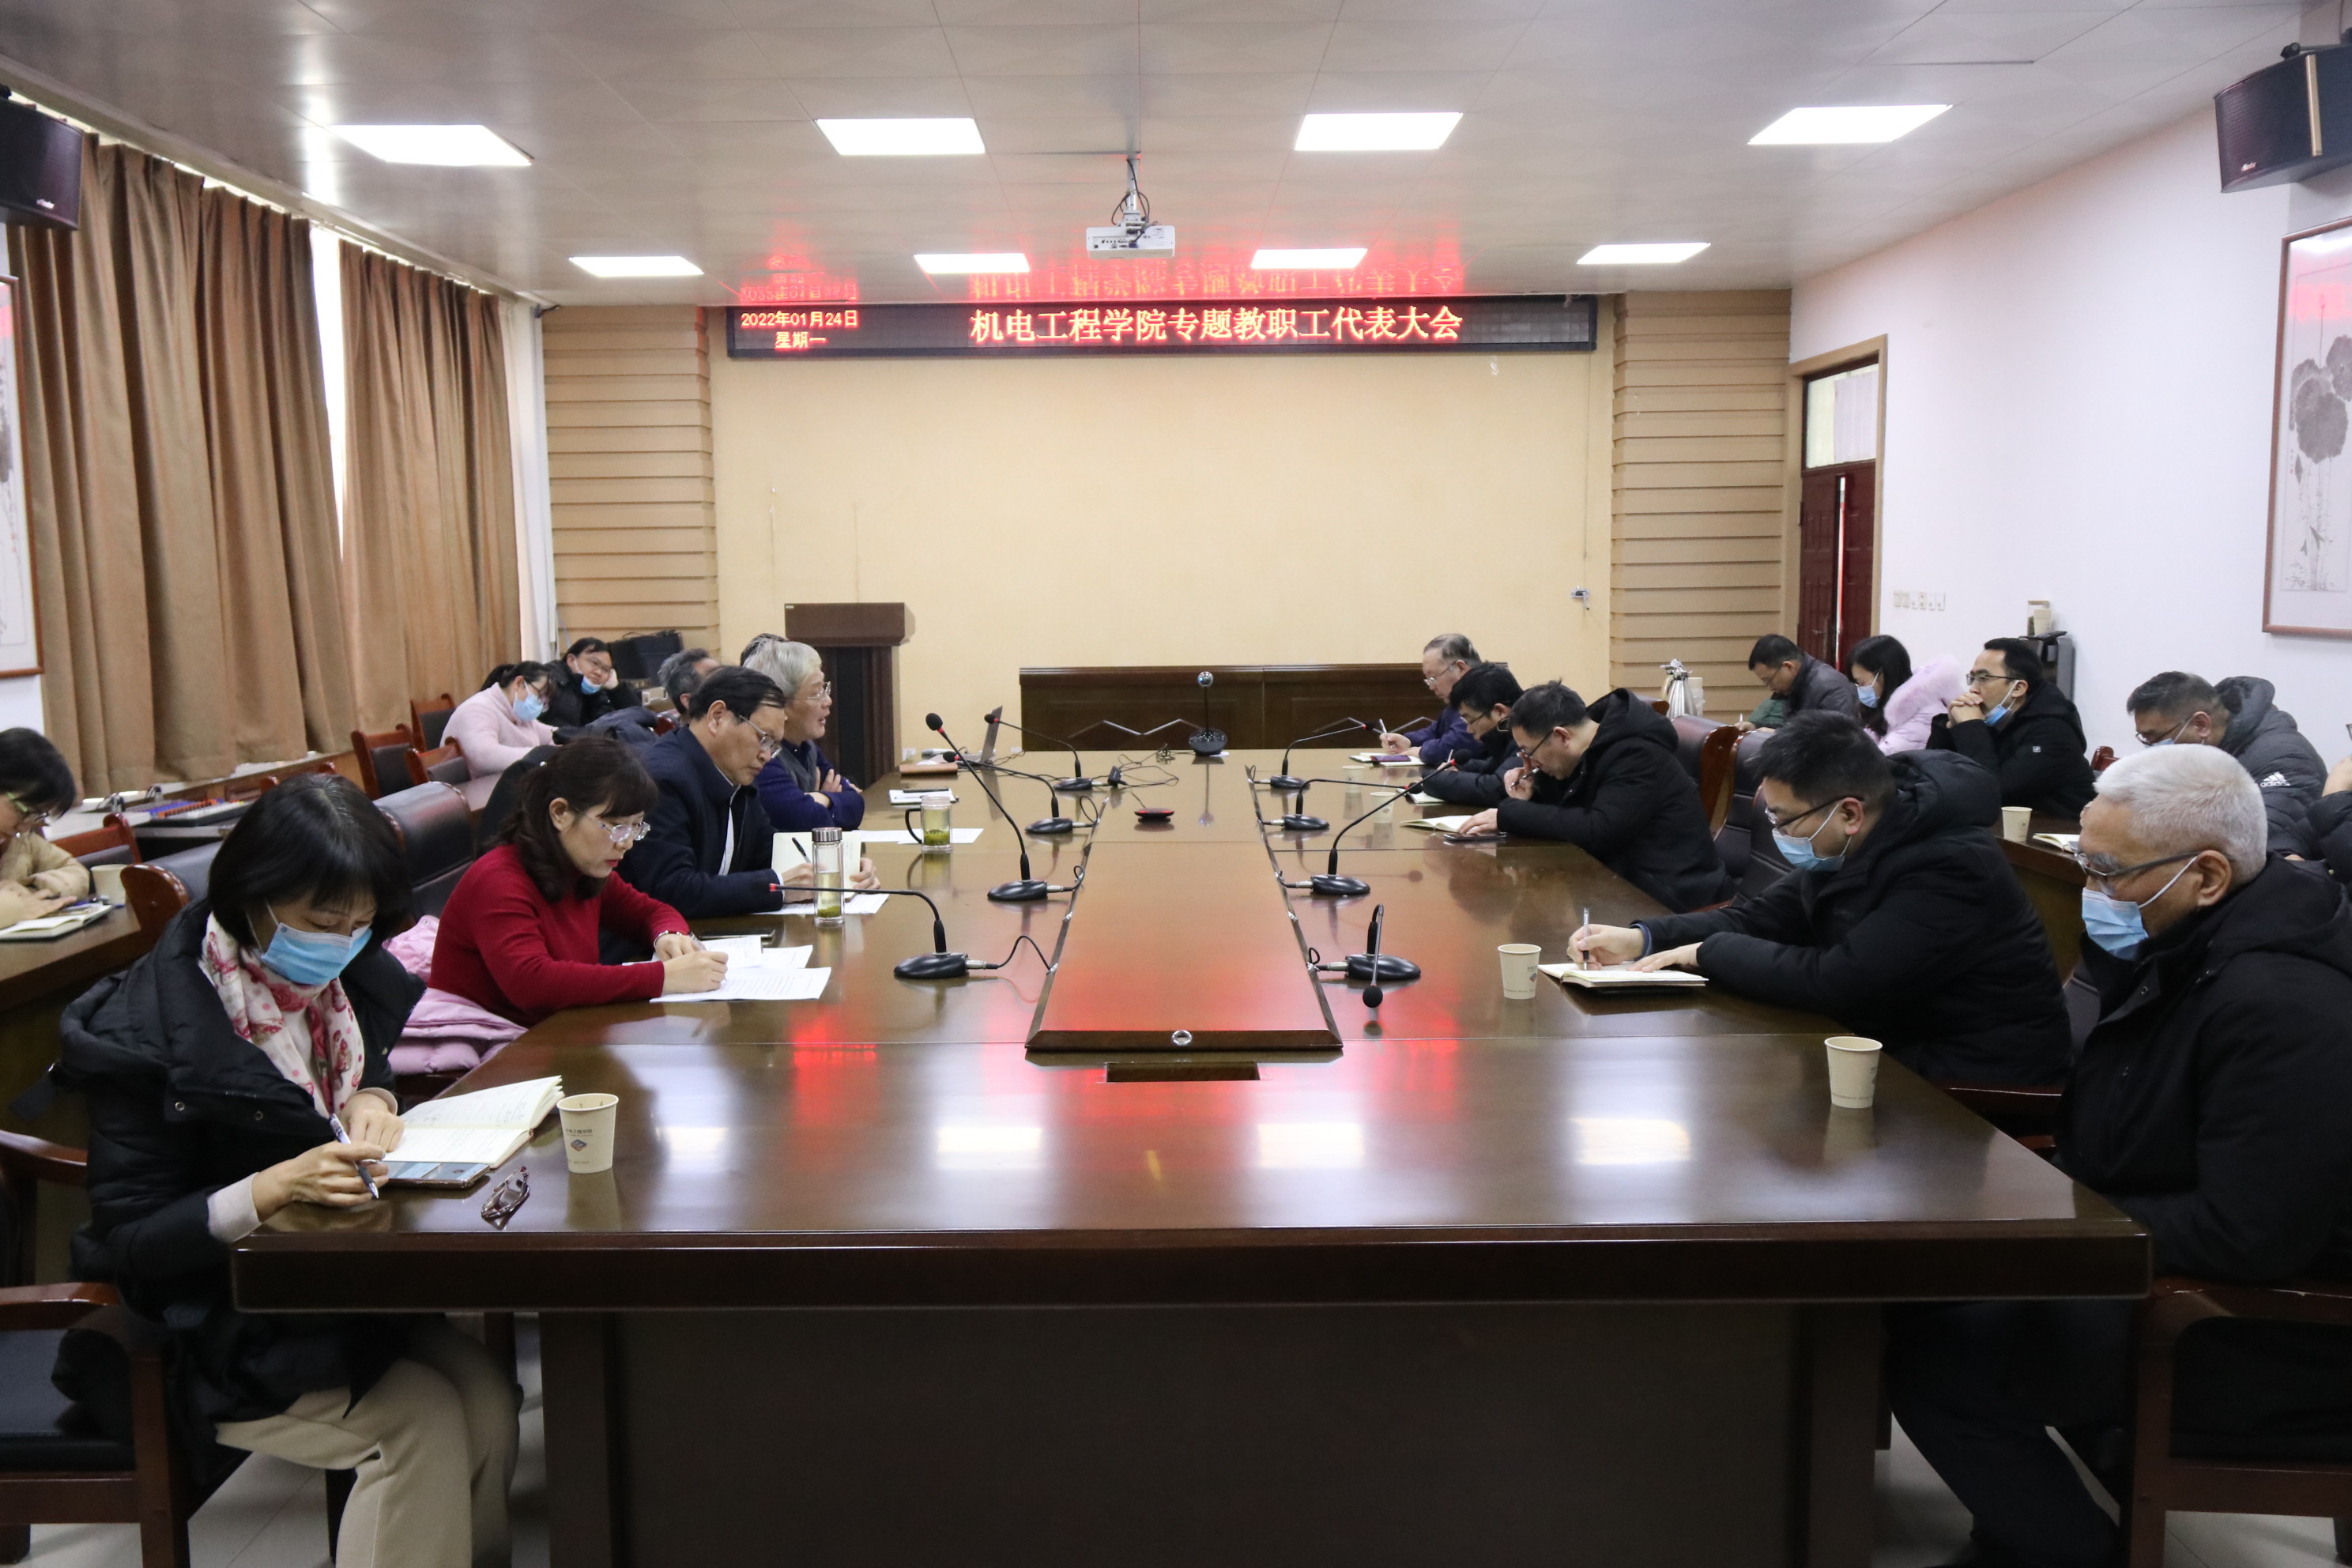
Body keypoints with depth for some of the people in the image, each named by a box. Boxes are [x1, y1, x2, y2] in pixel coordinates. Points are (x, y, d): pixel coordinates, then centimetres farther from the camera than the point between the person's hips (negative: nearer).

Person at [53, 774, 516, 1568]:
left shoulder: (350, 973, -3)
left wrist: (374, 1102, -7)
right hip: (214, 1331, -5)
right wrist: (278, 1186, -31)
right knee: (423, 1422, -24)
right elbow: (130, 1240, -16)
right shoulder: (149, 1027, -20)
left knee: (488, 1397, -18)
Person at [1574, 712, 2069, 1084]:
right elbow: (1765, 917, 9)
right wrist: (1642, 938, -4)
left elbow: (1835, 982, -31)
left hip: (1971, 1086, -8)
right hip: (1896, 1048, 8)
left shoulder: (1950, 868, -27)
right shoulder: (1851, 846, 0)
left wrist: (1709, 951, -17)